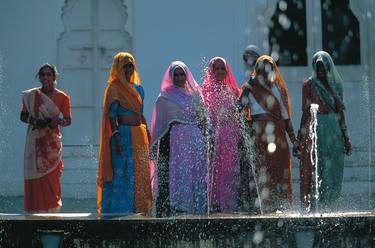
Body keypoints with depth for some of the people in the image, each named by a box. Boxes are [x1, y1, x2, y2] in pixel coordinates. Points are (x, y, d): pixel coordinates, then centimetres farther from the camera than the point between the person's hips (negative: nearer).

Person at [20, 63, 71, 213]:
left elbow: (68, 120, 2)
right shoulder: (30, 96, 6)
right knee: (34, 178, -2)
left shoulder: (62, 97, 1)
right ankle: (35, 212, 4)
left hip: (52, 143, -1)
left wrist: (58, 121, -19)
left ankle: (52, 211, 0)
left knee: (51, 178, -6)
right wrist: (33, 120, -12)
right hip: (35, 142, 1)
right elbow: (23, 116, 9)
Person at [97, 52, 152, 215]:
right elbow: (111, 115, -11)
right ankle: (119, 212, -6)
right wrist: (116, 137, -21)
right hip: (123, 135, -7)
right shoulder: (114, 89, -4)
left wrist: (147, 136, 16)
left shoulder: (137, 89, 17)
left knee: (141, 176, 6)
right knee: (122, 175, -8)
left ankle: (140, 210, 12)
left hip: (139, 136, 7)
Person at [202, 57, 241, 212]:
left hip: (231, 135, 3)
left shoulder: (232, 90, 15)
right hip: (215, 134, -3)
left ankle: (230, 204, 2)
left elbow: (238, 116, 15)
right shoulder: (207, 90, 5)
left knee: (231, 169, 0)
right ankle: (214, 205, -6)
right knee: (215, 169, -7)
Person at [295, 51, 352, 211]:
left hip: (334, 131, 4)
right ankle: (311, 207, -8)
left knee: (333, 172, 1)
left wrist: (346, 138, 12)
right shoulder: (308, 85, 2)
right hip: (314, 131, -4)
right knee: (315, 170, -8)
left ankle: (329, 207, 5)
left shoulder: (336, 85, 12)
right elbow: (305, 112, 1)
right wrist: (299, 139, -4)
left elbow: (340, 112, 14)